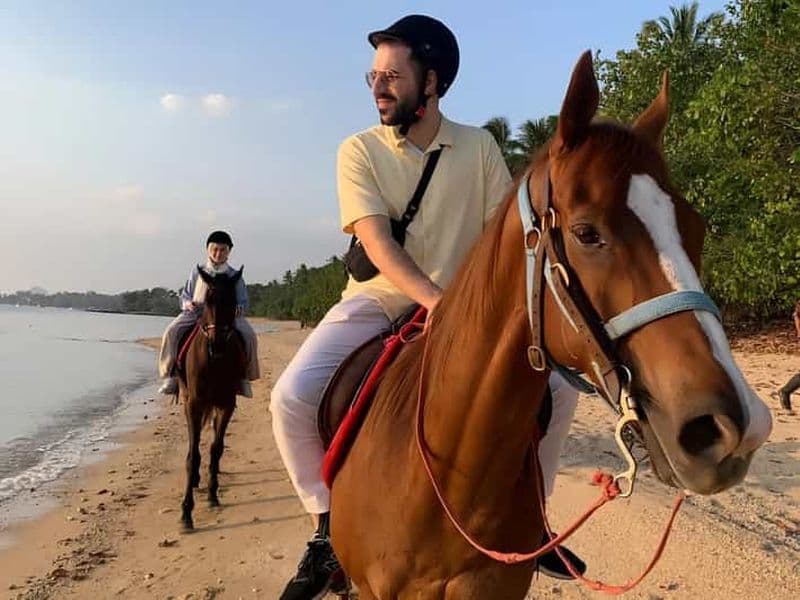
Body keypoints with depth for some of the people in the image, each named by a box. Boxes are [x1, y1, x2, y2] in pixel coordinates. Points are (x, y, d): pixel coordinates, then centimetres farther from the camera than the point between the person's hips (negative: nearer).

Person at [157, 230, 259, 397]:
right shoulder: (197, 273, 11)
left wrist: (238, 308, -18)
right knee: (172, 331, -25)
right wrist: (188, 303, -10)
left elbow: (243, 301, 7)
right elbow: (185, 295, 15)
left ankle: (243, 376, -7)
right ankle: (171, 375, -11)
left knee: (248, 335, -26)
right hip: (196, 312, 1)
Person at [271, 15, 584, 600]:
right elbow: (378, 242, -19)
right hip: (379, 301, -1)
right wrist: (435, 300, -34)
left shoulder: (480, 146, 1)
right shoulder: (359, 150, -5)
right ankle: (328, 530, 0)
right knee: (292, 396, -24)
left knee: (559, 387, -12)